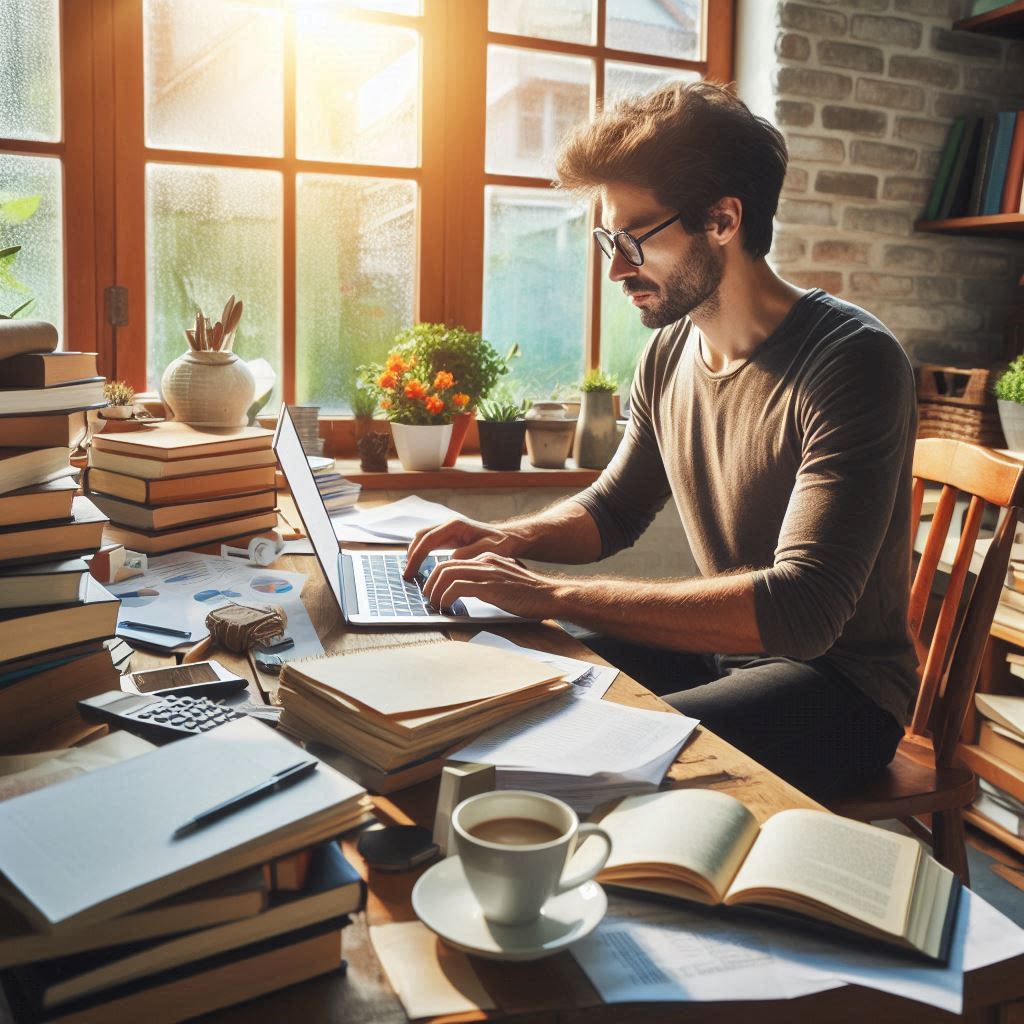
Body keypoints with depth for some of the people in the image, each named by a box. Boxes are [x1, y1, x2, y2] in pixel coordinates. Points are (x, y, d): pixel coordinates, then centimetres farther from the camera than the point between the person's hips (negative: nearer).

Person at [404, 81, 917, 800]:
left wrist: (551, 593, -31)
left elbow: (800, 611, -30)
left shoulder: (851, 363, -21)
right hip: (720, 649, 7)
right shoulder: (670, 352, 2)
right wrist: (509, 539, -6)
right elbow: (614, 510, 17)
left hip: (839, 684, -6)